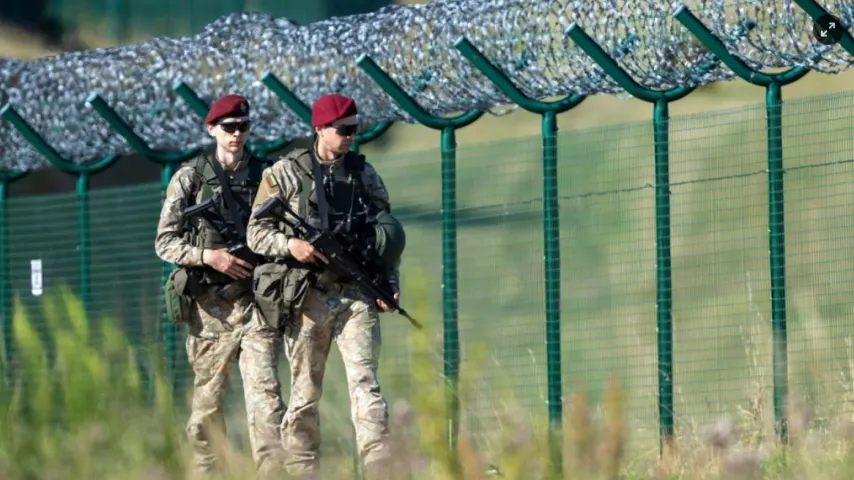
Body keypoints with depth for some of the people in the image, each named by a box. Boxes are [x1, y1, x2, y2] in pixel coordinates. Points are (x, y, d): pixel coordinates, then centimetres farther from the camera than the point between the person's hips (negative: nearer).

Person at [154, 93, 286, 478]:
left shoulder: (265, 175, 10)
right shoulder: (190, 178, 4)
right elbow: (164, 243, 2)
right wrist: (209, 256, -13)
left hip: (257, 302, 1)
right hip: (211, 306, -1)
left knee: (265, 393, -12)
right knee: (207, 402, 5)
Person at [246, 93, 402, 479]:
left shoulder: (365, 174, 11)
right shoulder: (286, 173, 2)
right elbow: (256, 233, 1)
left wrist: (391, 283, 4)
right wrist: (290, 246, -17)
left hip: (356, 294, 1)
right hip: (307, 297, -1)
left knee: (365, 384, -10)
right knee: (305, 394, 4)